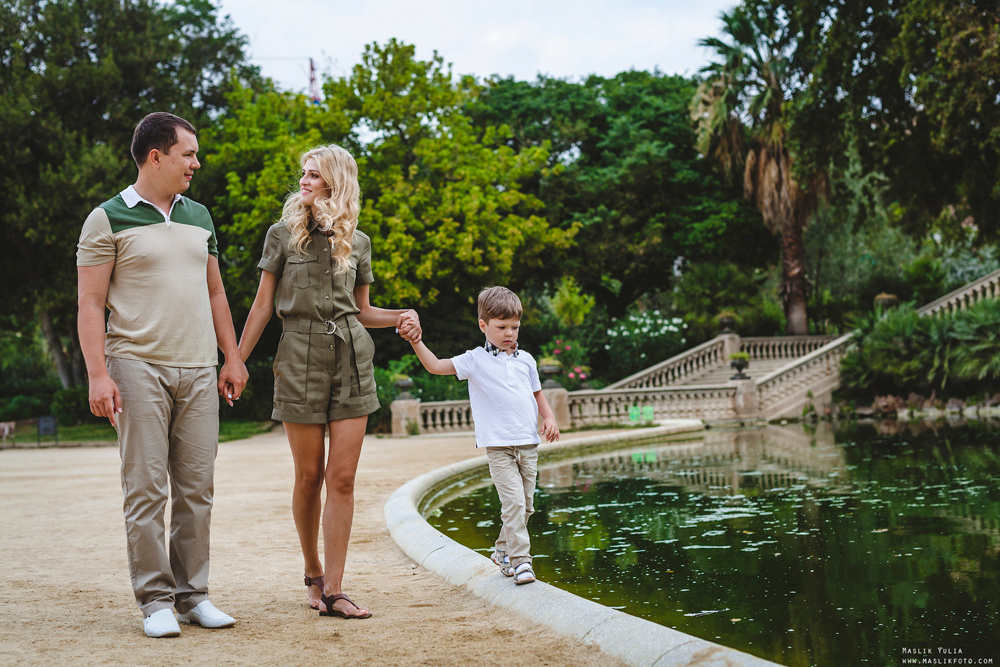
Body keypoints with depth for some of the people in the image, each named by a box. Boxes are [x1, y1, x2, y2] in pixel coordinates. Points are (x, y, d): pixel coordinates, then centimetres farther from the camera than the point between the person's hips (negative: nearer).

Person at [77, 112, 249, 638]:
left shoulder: (199, 217, 16)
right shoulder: (109, 219, 0)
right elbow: (91, 303, -4)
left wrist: (232, 357, 15)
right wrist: (97, 374, -13)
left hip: (199, 371, 5)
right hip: (139, 366, -5)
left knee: (196, 487, 5)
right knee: (146, 487, -4)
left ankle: (192, 594, 13)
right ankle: (155, 600, 4)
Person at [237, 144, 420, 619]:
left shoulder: (358, 242, 10)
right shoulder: (283, 234, 4)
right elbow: (263, 305, 6)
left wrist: (400, 317, -1)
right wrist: (236, 361, 3)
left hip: (352, 356, 2)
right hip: (300, 356, -2)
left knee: (342, 478, -3)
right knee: (309, 476, 3)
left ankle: (333, 591, 0)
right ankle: (313, 573, 24)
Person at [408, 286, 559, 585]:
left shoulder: (526, 360, 13)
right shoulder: (475, 360, 1)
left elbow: (538, 394, 23)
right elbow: (436, 366, -3)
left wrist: (549, 418, 7)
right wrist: (415, 341, -15)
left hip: (528, 442, 5)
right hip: (498, 445, -5)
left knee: (526, 504, 10)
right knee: (513, 502, -15)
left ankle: (503, 551, 29)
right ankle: (520, 560, -9)